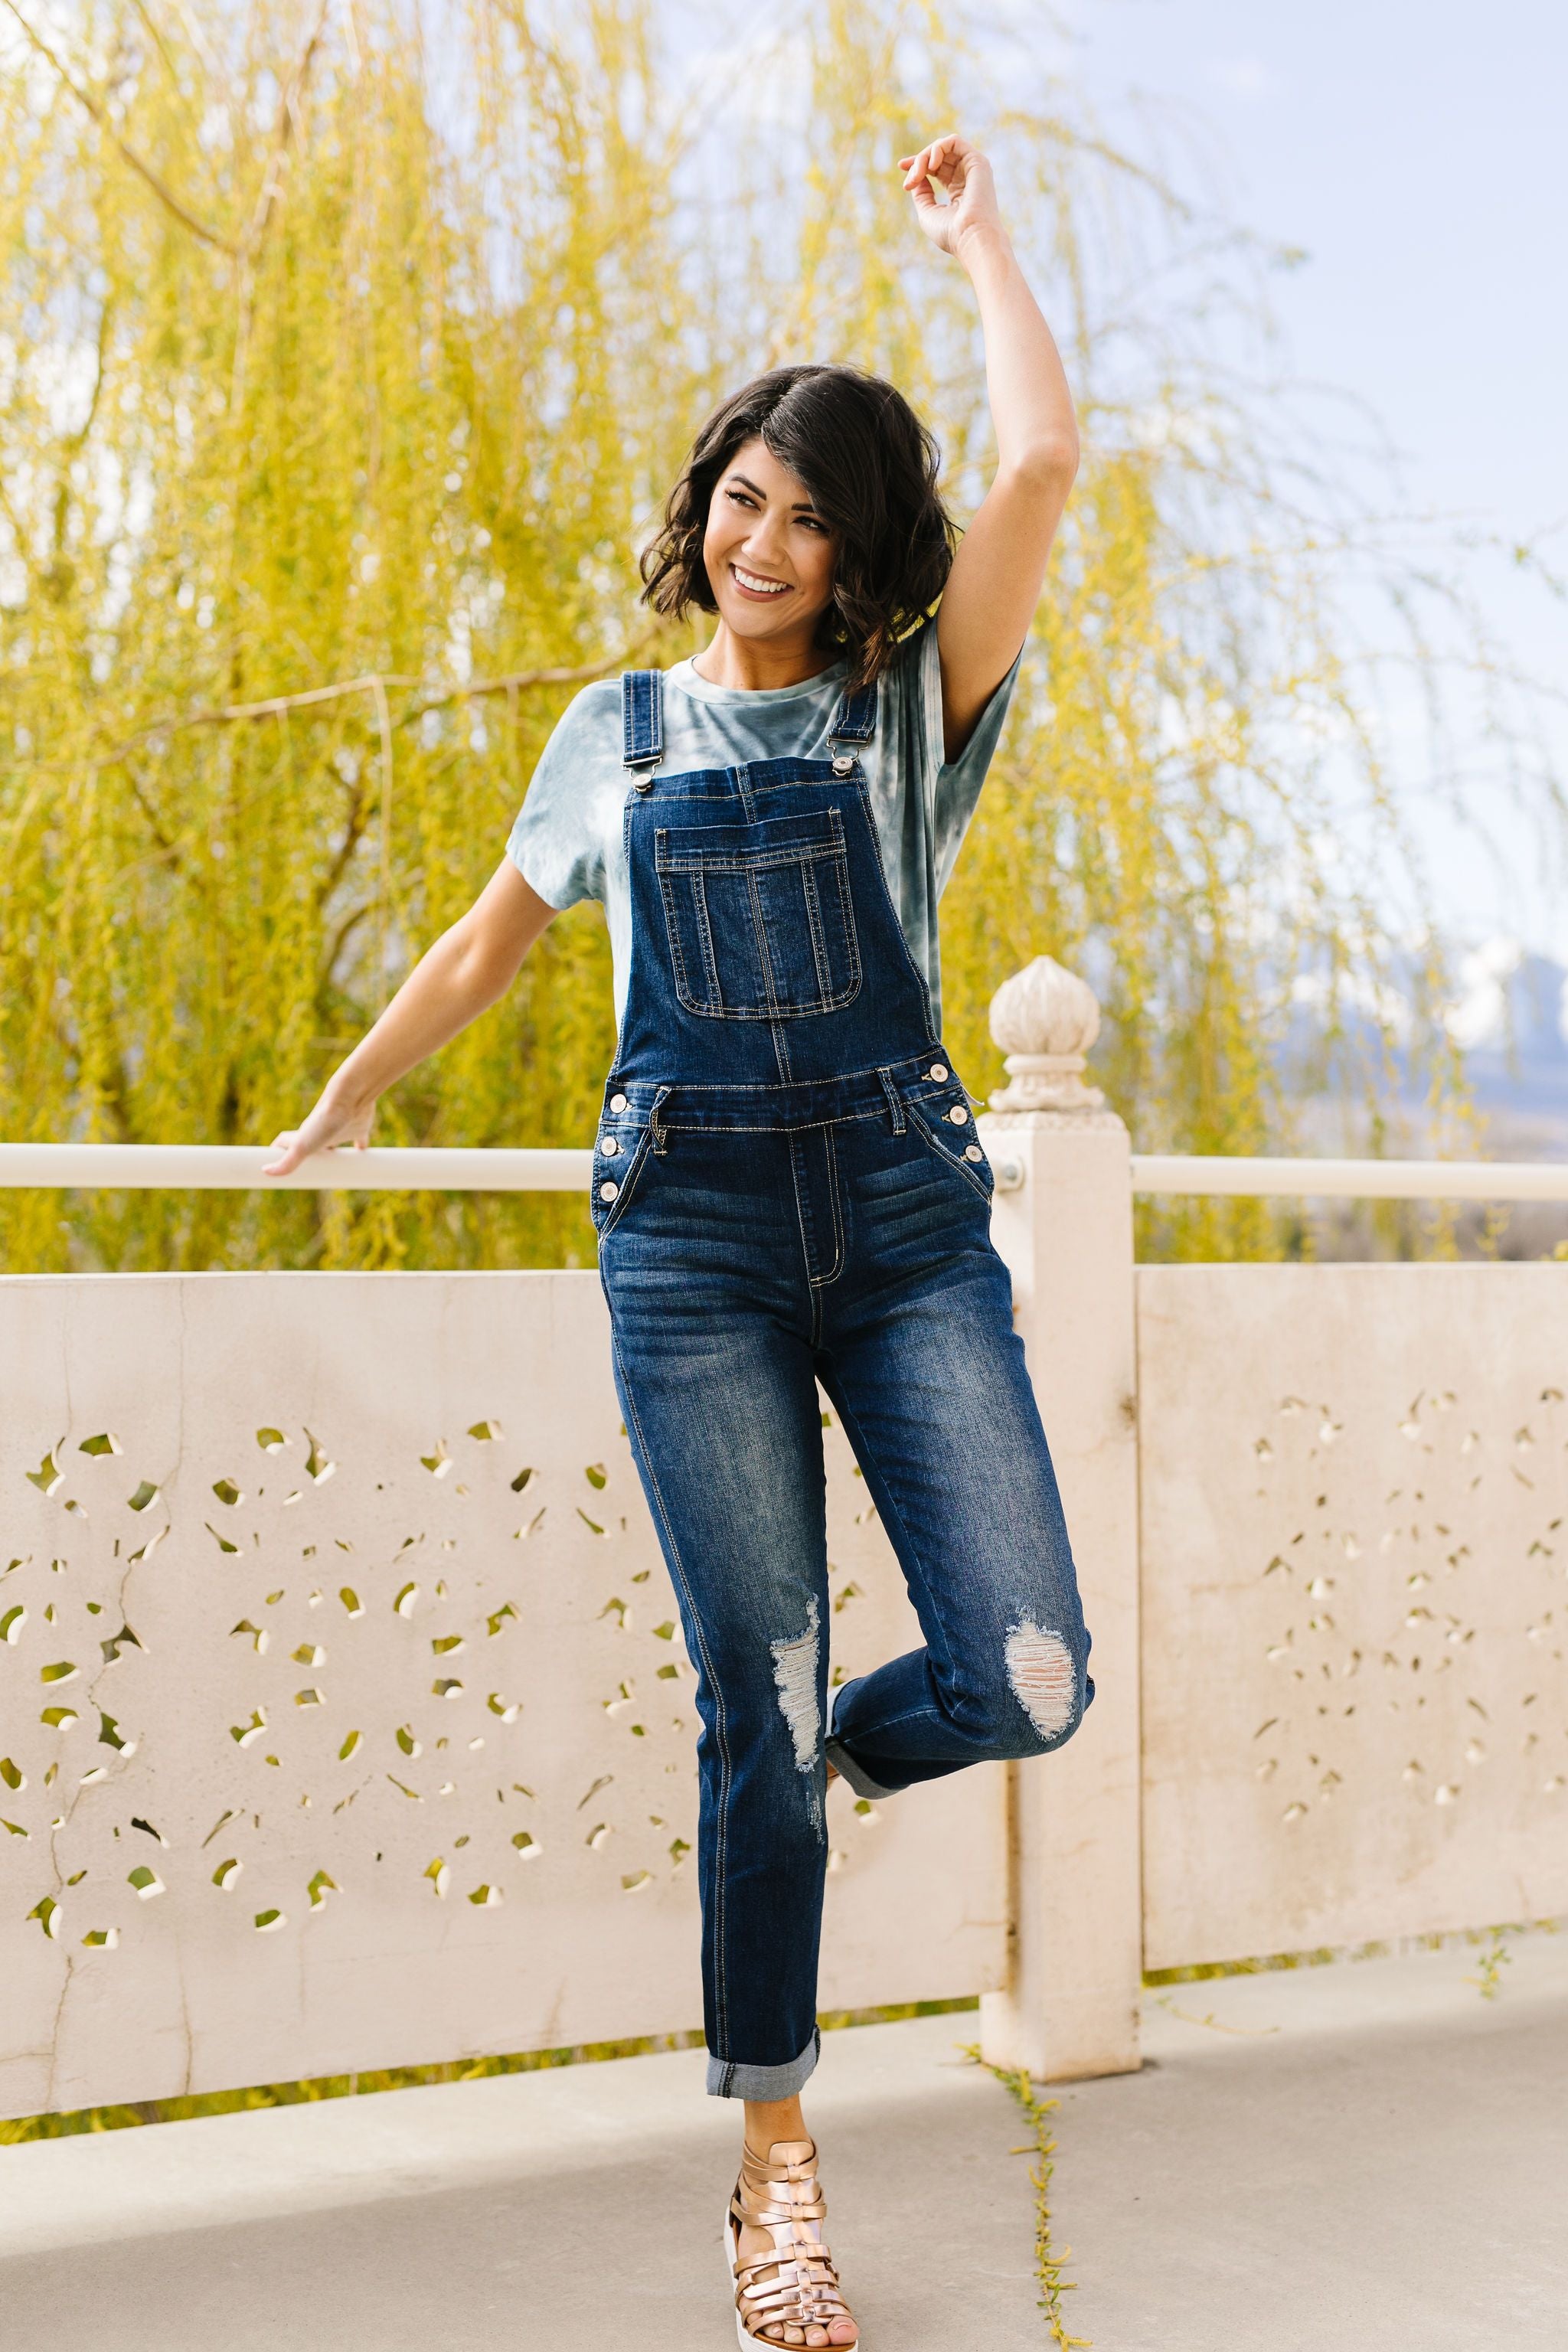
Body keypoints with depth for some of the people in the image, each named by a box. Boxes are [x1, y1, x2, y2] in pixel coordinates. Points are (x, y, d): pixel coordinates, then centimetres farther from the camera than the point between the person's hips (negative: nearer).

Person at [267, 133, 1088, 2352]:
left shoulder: (915, 706, 8)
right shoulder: (623, 729, 14)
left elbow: (1045, 459, -4)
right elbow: (486, 945, 25)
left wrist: (977, 232, 10)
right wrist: (329, 1124, 31)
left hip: (905, 1213, 0)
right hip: (689, 1233, 0)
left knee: (1032, 1686, -11)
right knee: (756, 1709, -2)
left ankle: (837, 1752, 27)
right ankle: (776, 2169, 15)